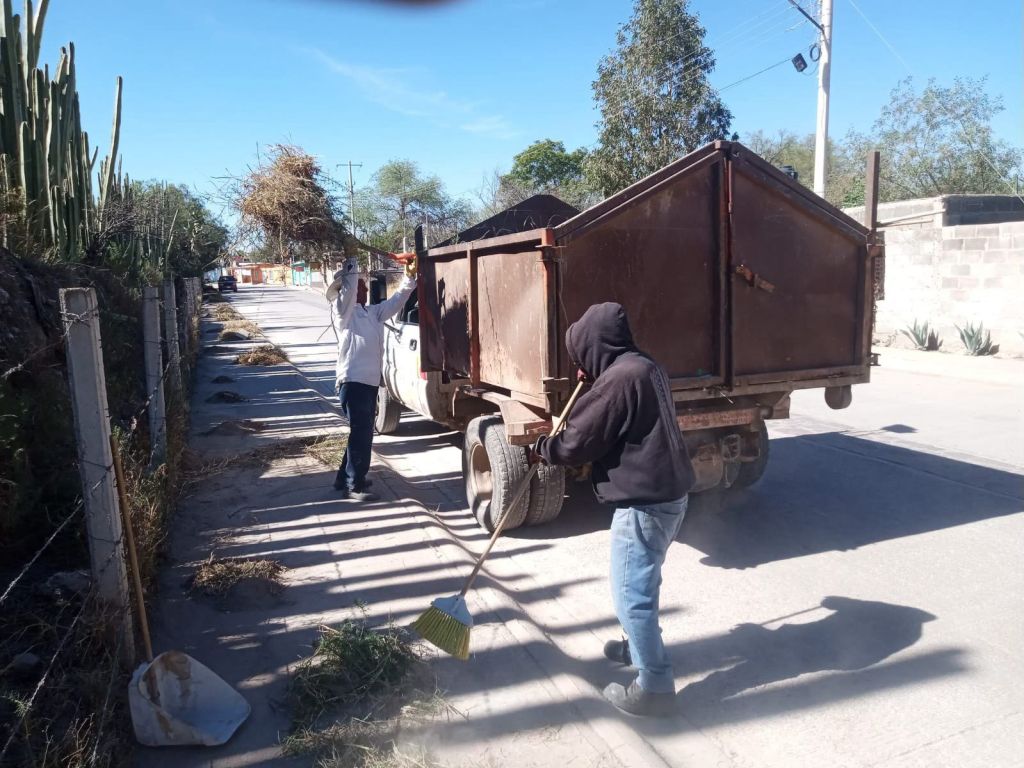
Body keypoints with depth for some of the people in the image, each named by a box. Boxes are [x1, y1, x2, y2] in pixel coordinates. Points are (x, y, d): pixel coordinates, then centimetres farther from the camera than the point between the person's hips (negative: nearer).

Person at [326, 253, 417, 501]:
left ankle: (345, 478, 30)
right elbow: (349, 287, -17)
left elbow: (396, 301, 18)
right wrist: (351, 261, -7)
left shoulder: (373, 311, 18)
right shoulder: (342, 309, -4)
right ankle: (355, 485, 6)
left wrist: (410, 277, 8)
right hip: (353, 381, -8)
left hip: (370, 382, 8)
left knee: (362, 433, 17)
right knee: (361, 434, -5)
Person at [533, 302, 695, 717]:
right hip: (667, 493, 11)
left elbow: (578, 443, -18)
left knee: (631, 594, 1)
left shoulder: (620, 378, -22)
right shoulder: (645, 368, 10)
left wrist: (542, 449, 1)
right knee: (643, 583, 26)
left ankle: (655, 686, 12)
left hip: (644, 503, -11)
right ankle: (639, 645, 45)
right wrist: (592, 380, 13)